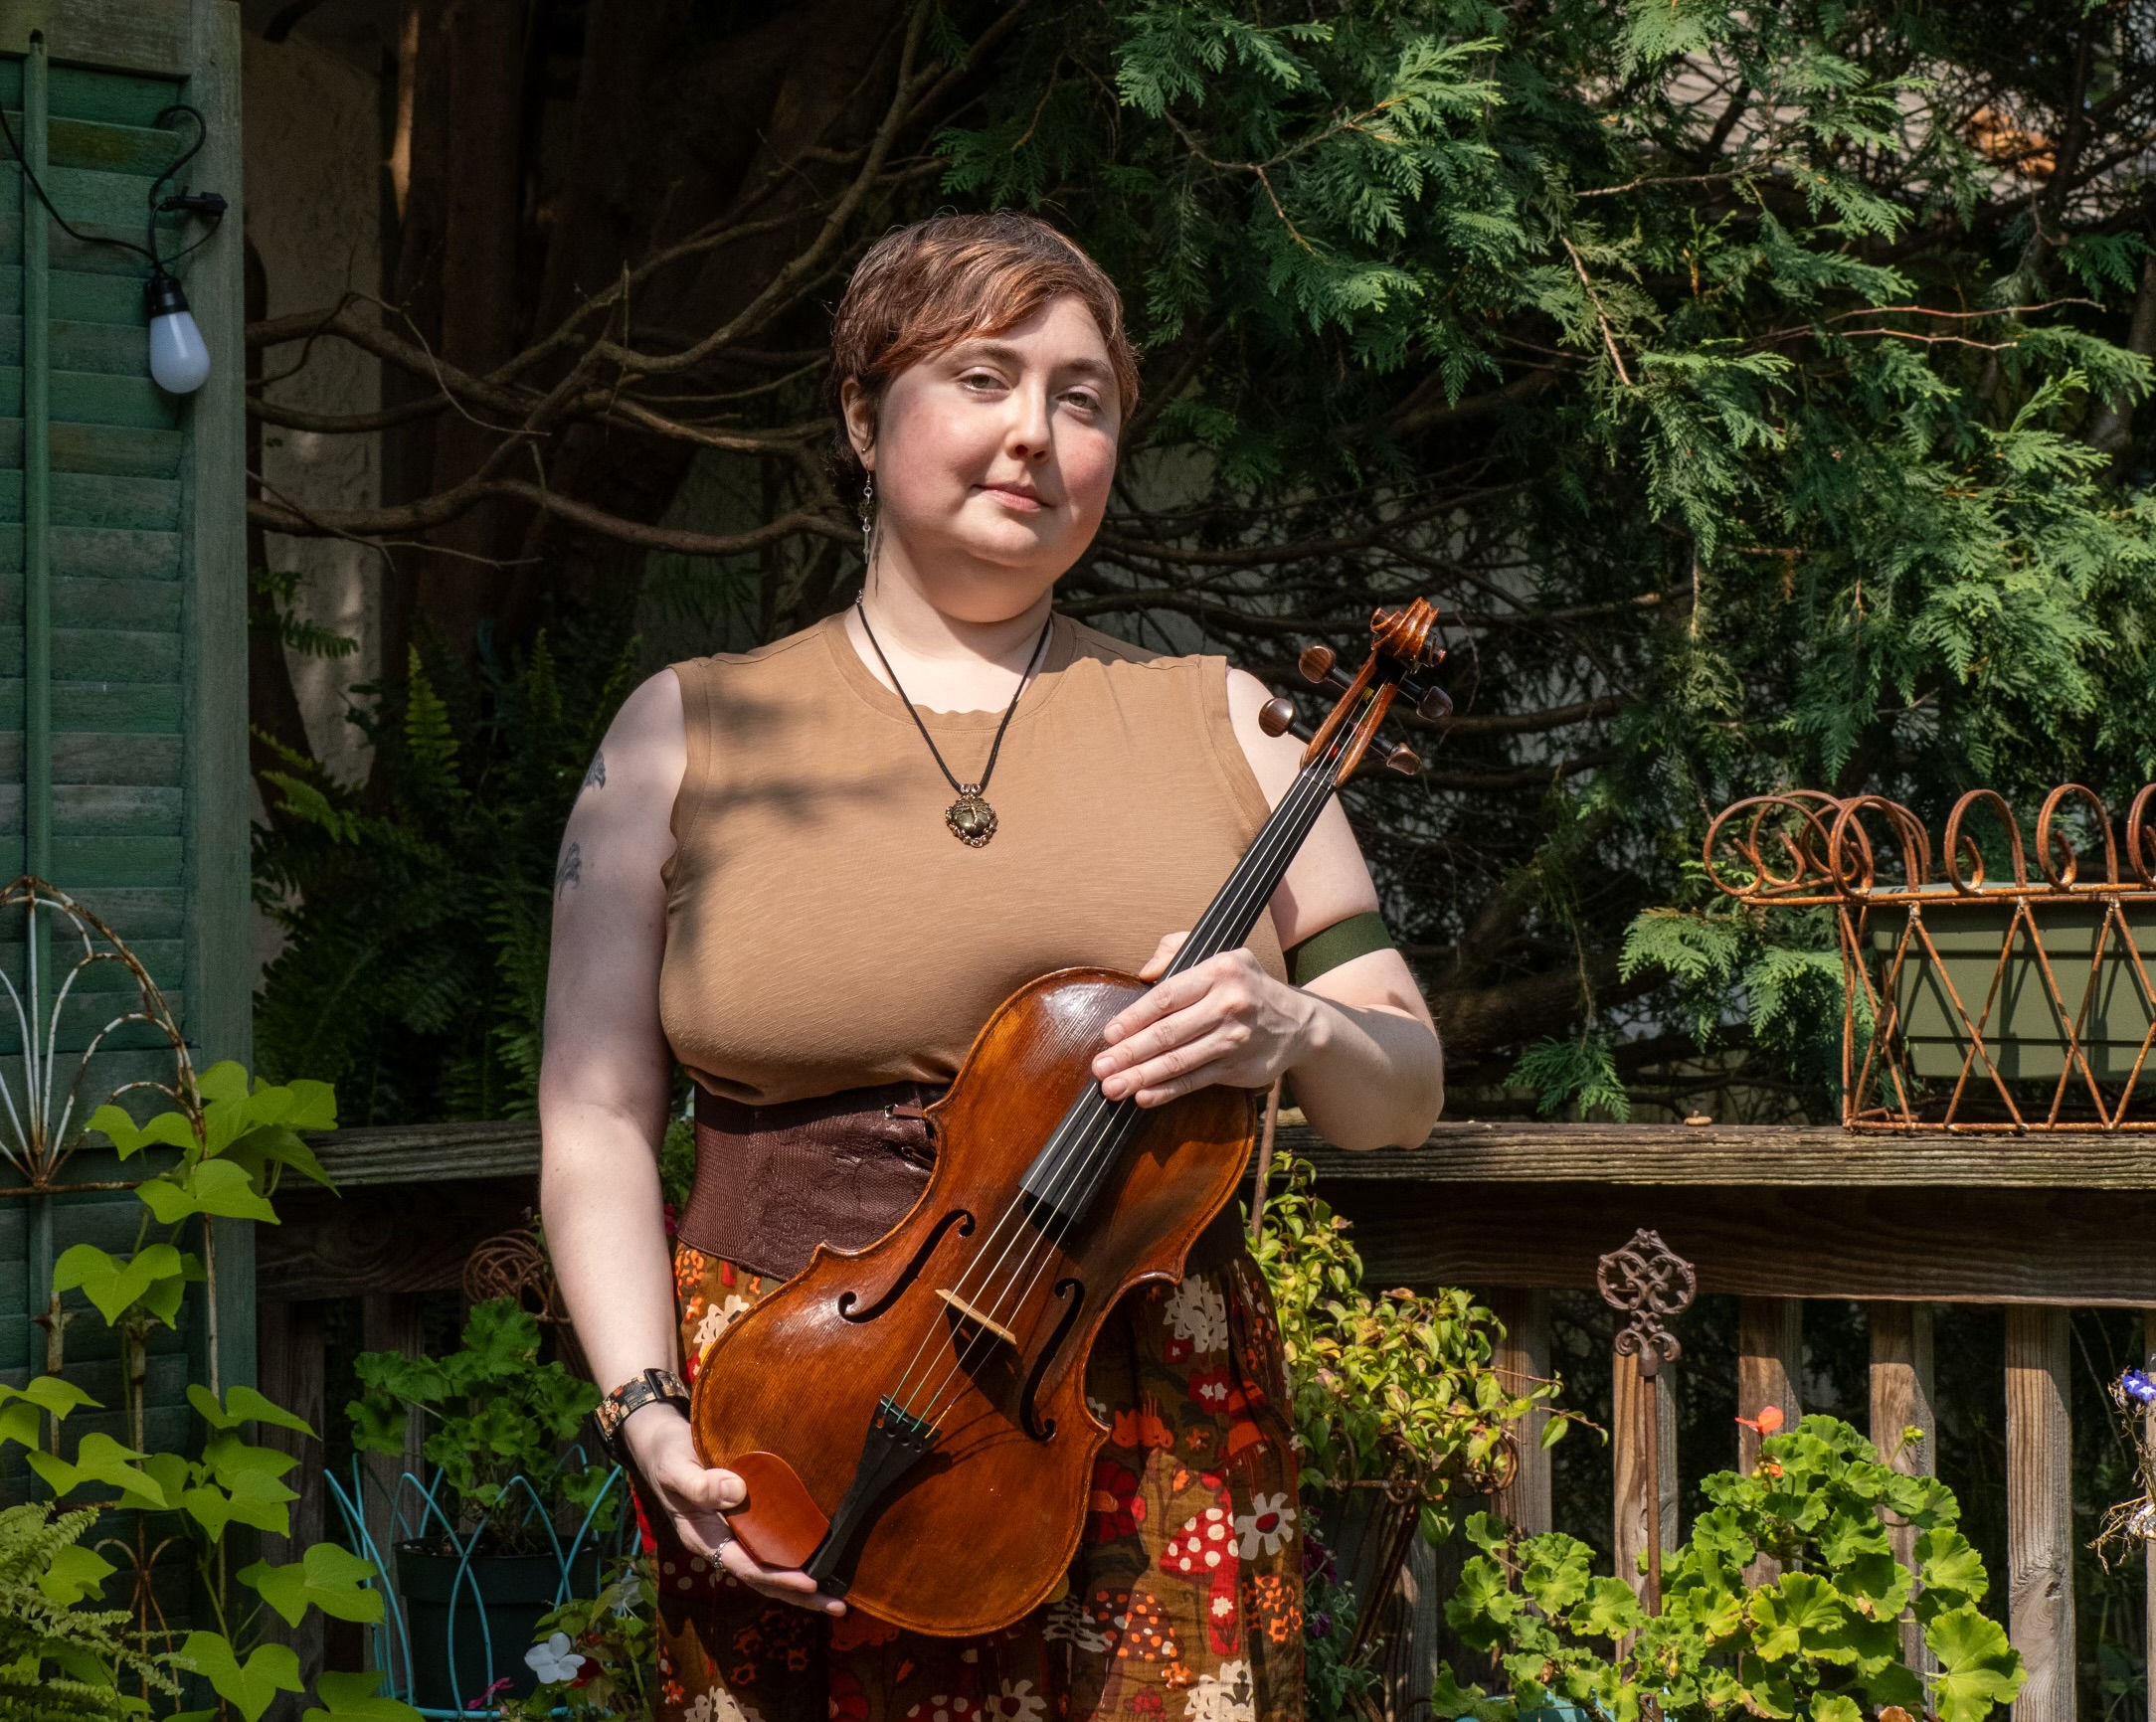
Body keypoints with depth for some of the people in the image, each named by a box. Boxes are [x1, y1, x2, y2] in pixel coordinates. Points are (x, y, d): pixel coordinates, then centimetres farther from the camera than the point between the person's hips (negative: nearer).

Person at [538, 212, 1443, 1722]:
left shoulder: (1219, 721, 10)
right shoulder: (688, 732, 6)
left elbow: (1404, 1092, 10)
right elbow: (597, 1121, 2)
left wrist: (1297, 1033, -12)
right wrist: (652, 1415, -11)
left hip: (1160, 1466, 1)